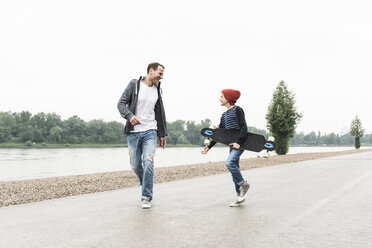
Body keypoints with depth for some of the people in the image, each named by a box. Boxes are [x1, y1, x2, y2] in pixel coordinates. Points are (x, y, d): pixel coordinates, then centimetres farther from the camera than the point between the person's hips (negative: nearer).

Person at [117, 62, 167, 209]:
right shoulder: (134, 84, -1)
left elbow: (160, 113, 17)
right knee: (135, 165, 3)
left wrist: (162, 134, 15)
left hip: (150, 132, 2)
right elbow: (121, 103, -5)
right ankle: (146, 185, 31)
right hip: (133, 132, -1)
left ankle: (146, 197, -7)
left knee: (148, 162, -15)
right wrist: (129, 115, -25)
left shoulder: (157, 90, 11)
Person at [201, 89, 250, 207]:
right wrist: (209, 146, 15)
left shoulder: (237, 110, -5)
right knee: (234, 168, 6)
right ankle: (240, 196, 14)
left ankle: (244, 184, -5)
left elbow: (244, 127, -12)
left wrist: (238, 142, -21)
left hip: (240, 143, -8)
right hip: (232, 144, 8)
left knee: (229, 163, -24)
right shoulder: (224, 115, 17)